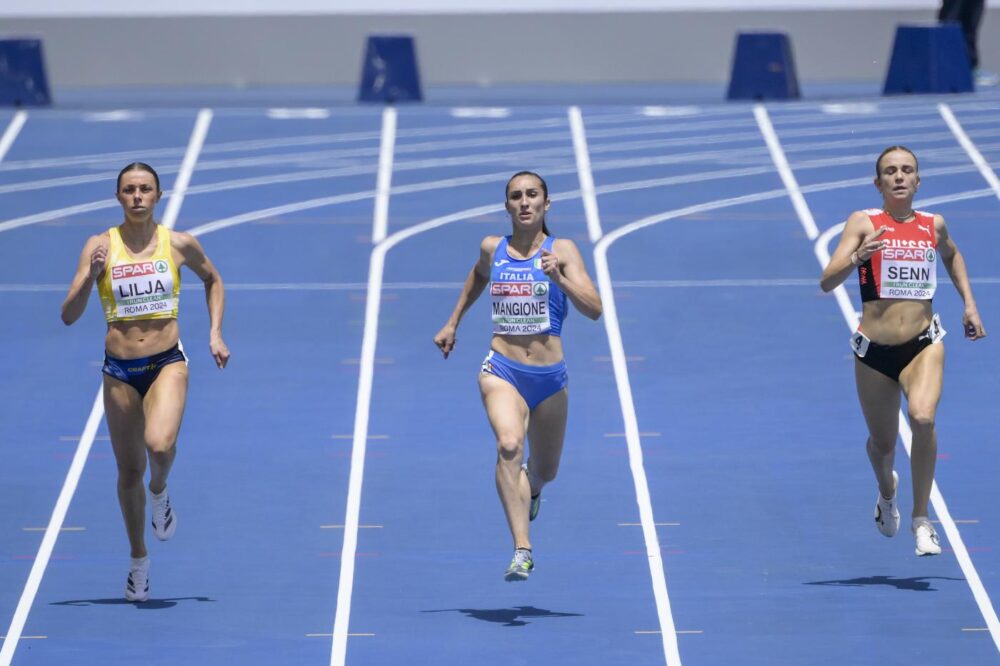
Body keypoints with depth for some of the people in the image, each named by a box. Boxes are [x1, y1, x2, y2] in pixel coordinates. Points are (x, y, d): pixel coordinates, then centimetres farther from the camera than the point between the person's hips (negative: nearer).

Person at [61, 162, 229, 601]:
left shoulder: (180, 245, -1)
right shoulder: (101, 246, -4)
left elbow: (212, 280, 21)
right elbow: (69, 316, -8)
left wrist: (215, 333, 10)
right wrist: (90, 275, -24)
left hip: (167, 364, -1)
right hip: (119, 371, 1)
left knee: (160, 445, -28)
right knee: (129, 471, 9)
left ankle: (160, 491, 8)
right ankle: (139, 559, 30)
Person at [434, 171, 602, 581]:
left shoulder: (563, 250, -3)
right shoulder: (492, 249, 5)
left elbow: (594, 309, -13)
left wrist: (559, 279, -27)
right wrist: (453, 323, 28)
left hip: (549, 377, 1)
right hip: (502, 371, -1)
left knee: (545, 471, 16)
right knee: (509, 446, -29)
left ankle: (531, 489, 57)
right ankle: (522, 551, -35)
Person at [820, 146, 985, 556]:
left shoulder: (933, 226, 6)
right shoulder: (863, 223, -3)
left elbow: (952, 256, 30)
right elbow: (827, 282, -13)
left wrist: (969, 303, 21)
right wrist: (856, 258, -31)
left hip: (923, 345, 0)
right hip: (873, 351, 0)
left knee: (923, 418, -27)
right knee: (882, 442, 12)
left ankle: (921, 518, -12)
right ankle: (886, 492, 50)